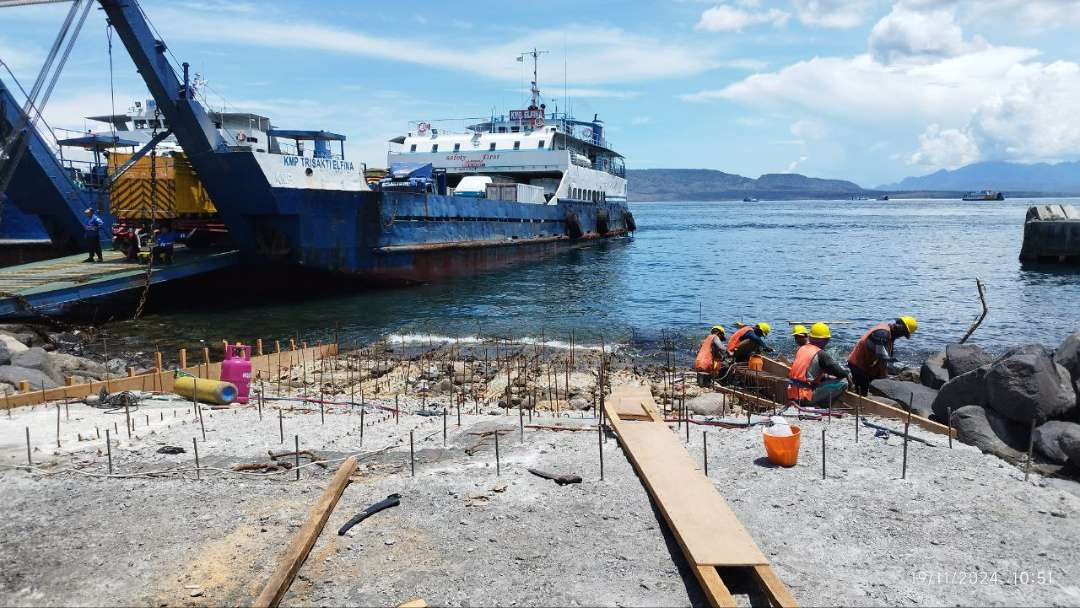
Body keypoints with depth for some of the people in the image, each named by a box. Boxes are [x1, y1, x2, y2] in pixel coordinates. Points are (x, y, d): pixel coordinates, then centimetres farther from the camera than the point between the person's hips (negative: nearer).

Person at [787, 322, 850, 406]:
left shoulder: (801, 348, 11)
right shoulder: (821, 354, -10)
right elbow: (840, 372, -8)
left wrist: (825, 375, 25)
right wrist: (846, 374, 14)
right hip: (806, 396, -8)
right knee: (843, 382, -7)